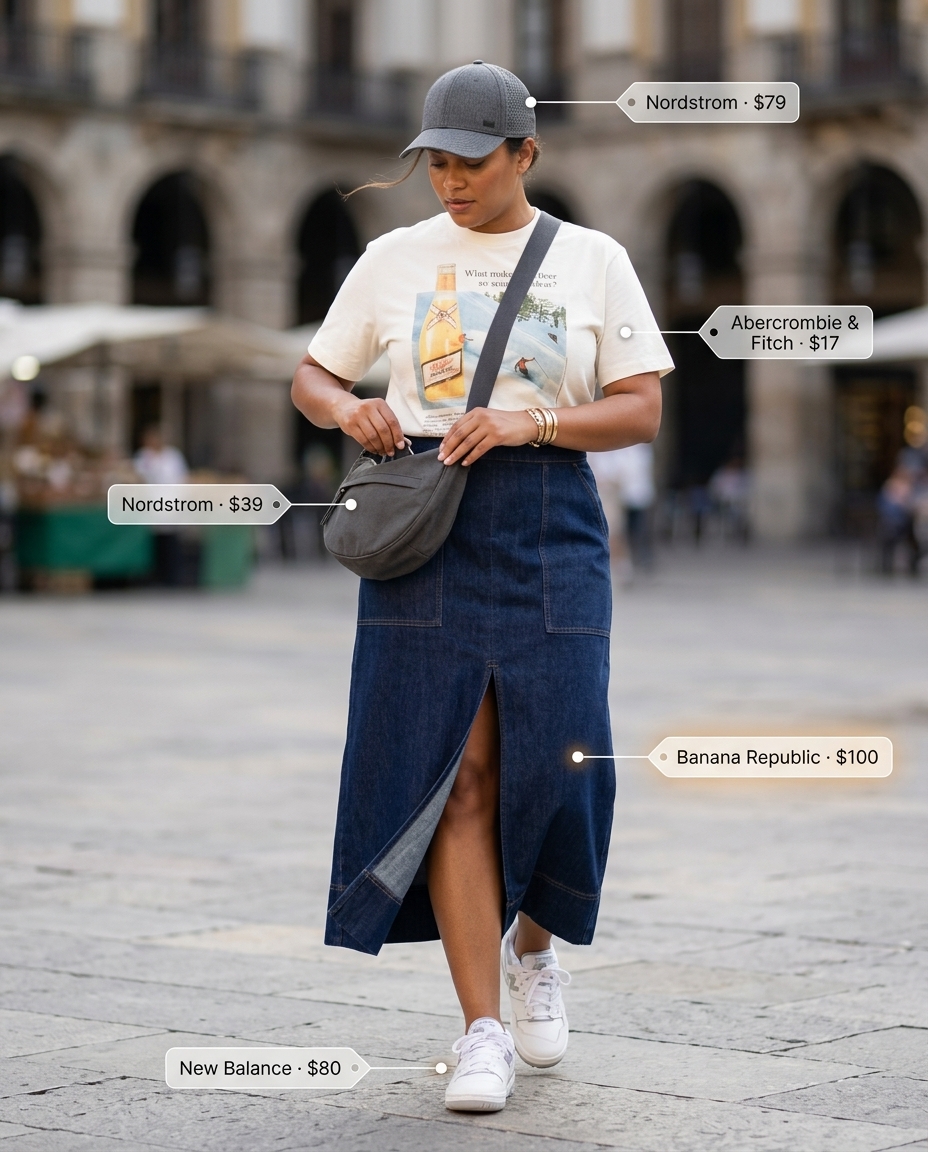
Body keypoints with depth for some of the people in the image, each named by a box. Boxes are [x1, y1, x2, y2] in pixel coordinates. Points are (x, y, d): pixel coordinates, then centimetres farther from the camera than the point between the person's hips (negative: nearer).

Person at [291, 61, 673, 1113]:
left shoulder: (593, 261, 6)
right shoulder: (393, 260, 9)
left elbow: (642, 410, 1)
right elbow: (311, 377, 16)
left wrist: (526, 421, -15)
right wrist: (347, 410, -8)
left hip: (548, 524, 0)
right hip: (424, 527, 0)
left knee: (548, 768, -3)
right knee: (454, 777, -6)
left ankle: (532, 946, 29)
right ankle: (482, 1031, -3)